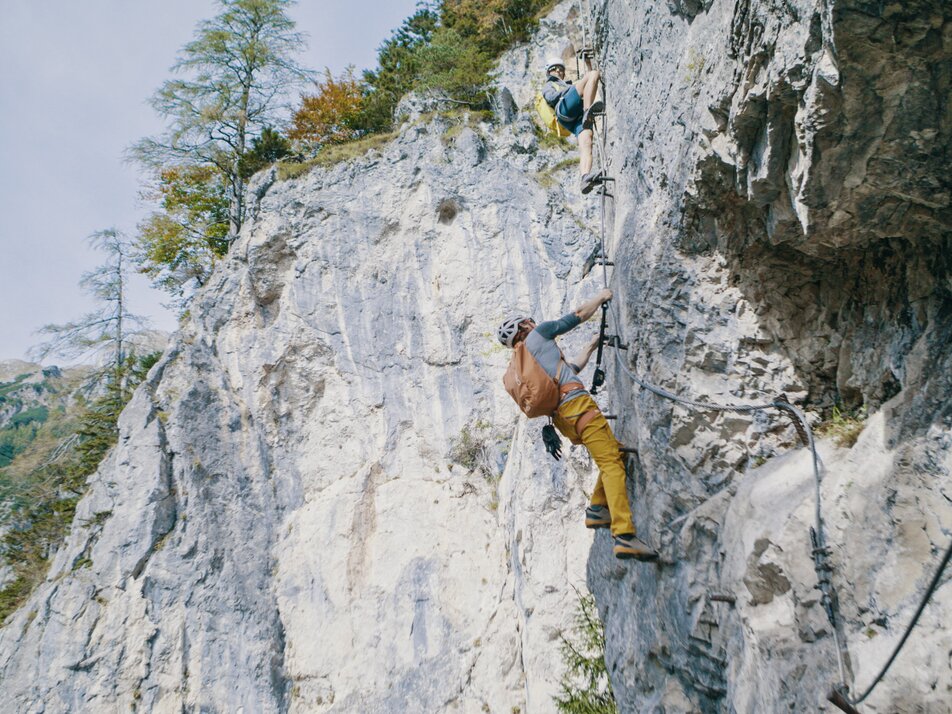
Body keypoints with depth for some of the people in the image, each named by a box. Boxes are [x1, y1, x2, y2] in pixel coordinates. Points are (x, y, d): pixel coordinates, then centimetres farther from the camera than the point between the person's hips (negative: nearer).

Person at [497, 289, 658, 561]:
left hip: (561, 417, 9)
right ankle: (624, 536, -28)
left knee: (615, 453, 18)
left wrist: (591, 347, 47)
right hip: (576, 403, -8)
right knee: (611, 461, -16)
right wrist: (601, 297, 29)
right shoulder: (538, 333, 9)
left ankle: (597, 510, 12)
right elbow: (580, 314, 13)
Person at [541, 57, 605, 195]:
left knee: (586, 143, -28)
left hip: (579, 118, 4)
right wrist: (573, 87, 3)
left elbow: (593, 85, 48)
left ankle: (586, 179, -51)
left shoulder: (568, 85, 51)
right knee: (593, 74, -15)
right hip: (564, 111, -4)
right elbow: (552, 98, 8)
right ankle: (588, 111, -36)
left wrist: (588, 63, 44)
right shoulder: (547, 87, 33)